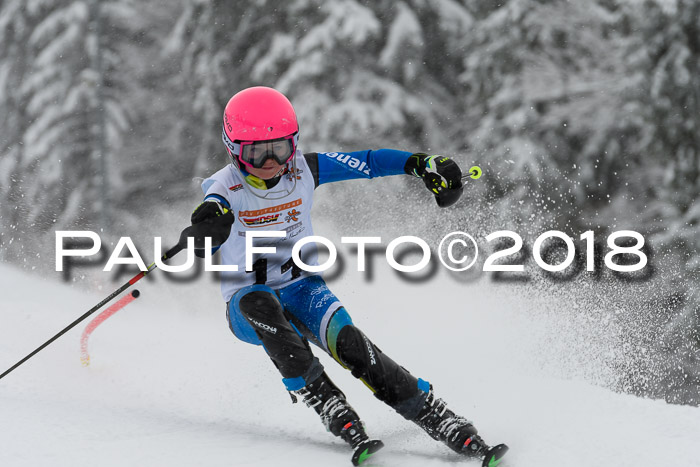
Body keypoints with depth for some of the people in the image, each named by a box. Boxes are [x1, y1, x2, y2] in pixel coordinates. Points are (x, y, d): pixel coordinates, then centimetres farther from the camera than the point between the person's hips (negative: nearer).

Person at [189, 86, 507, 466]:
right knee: (260, 303, -38)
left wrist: (422, 164, -14)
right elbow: (202, 248, -29)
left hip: (302, 288, 2)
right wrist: (207, 229, -52)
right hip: (249, 304, -1)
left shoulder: (304, 170, -6)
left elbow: (368, 163, 0)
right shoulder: (224, 190, -14)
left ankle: (440, 421, -30)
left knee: (347, 341, -27)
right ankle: (331, 409, -38)